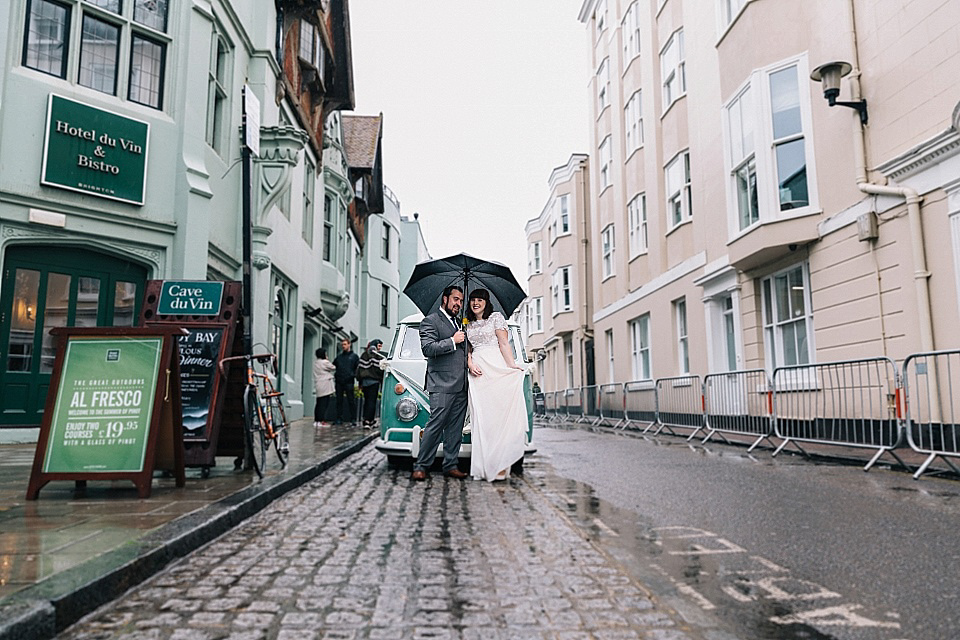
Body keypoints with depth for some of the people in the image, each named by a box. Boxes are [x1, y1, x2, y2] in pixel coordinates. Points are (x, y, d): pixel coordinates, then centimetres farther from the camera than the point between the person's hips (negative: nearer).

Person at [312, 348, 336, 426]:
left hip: (318, 386, 8)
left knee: (319, 403, 11)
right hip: (325, 386, -8)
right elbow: (333, 368, 2)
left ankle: (316, 420, 13)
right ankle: (321, 421, -8)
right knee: (324, 403, -6)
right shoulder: (325, 362, -10)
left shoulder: (315, 363, 15)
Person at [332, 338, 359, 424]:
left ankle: (352, 418, 2)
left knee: (351, 400, -2)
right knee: (339, 400, 5)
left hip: (349, 382, -3)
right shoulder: (339, 356, 16)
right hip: (339, 382, 3)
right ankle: (339, 418, 9)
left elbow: (358, 368, 3)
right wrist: (335, 375, 9)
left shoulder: (354, 356, 7)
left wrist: (352, 375, -7)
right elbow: (333, 366, 22)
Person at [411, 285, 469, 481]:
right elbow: (428, 349, -13)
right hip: (442, 386, -7)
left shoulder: (459, 324, 24)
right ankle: (420, 466, -2)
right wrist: (452, 341, -11)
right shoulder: (430, 321, 0)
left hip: (461, 386, 7)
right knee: (435, 426, -9)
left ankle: (450, 466, 12)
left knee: (455, 428, 7)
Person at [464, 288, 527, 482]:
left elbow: (504, 344, 0)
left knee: (499, 413, -10)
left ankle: (499, 465, -10)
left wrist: (512, 365, -12)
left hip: (496, 368, -4)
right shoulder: (468, 324, 21)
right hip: (477, 371, 4)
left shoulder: (496, 317, 8)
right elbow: (468, 349, 19)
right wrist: (470, 363, -1)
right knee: (480, 418, -1)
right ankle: (484, 466, 0)